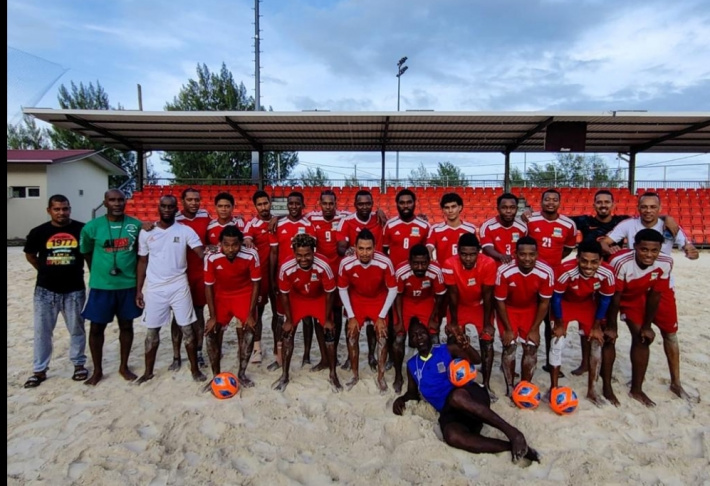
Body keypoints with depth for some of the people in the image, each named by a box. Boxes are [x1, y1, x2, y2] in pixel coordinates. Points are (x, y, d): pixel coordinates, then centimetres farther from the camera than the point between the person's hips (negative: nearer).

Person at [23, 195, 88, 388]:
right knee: (42, 331, 9)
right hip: (45, 290, 1)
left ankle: (79, 364, 26)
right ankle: (39, 370, 22)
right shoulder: (39, 232, -3)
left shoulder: (82, 229, -7)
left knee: (76, 329, 11)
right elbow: (30, 255, 13)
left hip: (74, 290, -1)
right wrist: (46, 272, 11)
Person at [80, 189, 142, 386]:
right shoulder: (92, 226, -7)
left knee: (126, 325, 12)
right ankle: (97, 370, 26)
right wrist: (99, 272, 9)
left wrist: (136, 273, 5)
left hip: (128, 284, 1)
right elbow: (86, 252, 7)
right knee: (96, 327, 7)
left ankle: (124, 366, 28)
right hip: (101, 286, -1)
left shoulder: (136, 225, -3)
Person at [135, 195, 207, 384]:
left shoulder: (185, 231, -4)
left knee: (187, 328, 4)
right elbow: (142, 262, 8)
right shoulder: (146, 232, 2)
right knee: (152, 331, 11)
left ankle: (195, 368, 18)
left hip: (179, 287, -1)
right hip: (154, 288, 2)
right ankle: (148, 371, 27)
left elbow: (202, 253, -13)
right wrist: (139, 290, 8)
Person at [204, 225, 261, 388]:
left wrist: (251, 314, -15)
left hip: (244, 295, -1)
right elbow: (208, 286, -12)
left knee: (247, 331, -12)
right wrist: (213, 316, -11)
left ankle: (242, 373, 9)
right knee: (211, 333, -7)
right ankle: (216, 376, 11)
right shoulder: (211, 258, -26)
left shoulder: (251, 255, -29)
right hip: (221, 296, 1)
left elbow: (256, 284, -15)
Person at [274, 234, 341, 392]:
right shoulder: (286, 268, -33)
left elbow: (329, 293, -19)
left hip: (319, 298, -1)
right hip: (297, 298, 1)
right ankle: (284, 376, 12)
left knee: (328, 332, -4)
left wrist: (327, 319, -11)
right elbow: (284, 294, -14)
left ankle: (333, 375, 14)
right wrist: (289, 319, -8)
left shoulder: (323, 266, -36)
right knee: (287, 333, -5)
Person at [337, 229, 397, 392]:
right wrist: (351, 316, -12)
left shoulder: (385, 263, -32)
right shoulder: (346, 264, -29)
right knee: (352, 335, -4)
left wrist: (382, 316, -17)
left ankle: (380, 376, 13)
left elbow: (393, 290, -18)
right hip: (356, 300, 1)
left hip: (379, 300, -1)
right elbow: (342, 289, -12)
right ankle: (355, 374, 17)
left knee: (382, 336, -8)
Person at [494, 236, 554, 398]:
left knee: (531, 347, -3)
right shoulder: (504, 272, -34)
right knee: (510, 346, -10)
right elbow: (500, 301, -19)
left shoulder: (546, 273, -28)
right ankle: (510, 387, 7)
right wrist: (508, 329, -14)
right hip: (509, 309, -2)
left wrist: (535, 329, -10)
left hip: (530, 309, 2)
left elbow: (544, 303, -12)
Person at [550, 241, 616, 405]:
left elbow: (605, 300, -11)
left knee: (597, 342, 2)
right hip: (565, 303, -3)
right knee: (557, 343, -10)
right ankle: (553, 388, 6)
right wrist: (560, 324, -12)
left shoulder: (607, 273, -31)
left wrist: (597, 326, -5)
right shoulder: (566, 271, -40)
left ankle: (591, 389, 19)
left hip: (587, 304, 3)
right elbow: (556, 298, -22)